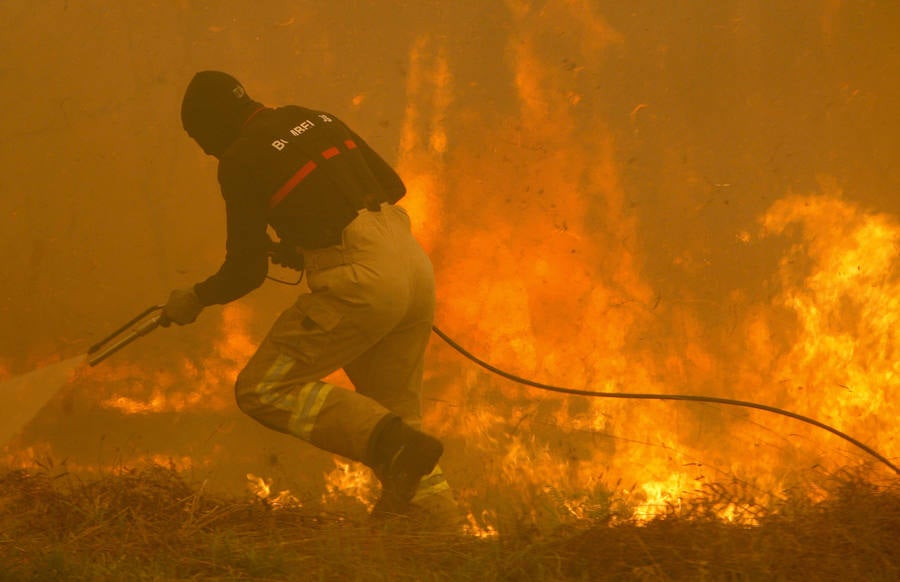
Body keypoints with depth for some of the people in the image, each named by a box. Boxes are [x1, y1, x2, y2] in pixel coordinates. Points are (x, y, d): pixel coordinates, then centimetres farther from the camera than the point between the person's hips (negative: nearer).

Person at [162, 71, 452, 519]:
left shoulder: (240, 161, -1)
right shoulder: (318, 120, 20)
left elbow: (246, 271, -2)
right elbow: (393, 186, 23)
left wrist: (195, 299, 17)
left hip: (360, 284, -8)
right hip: (416, 266, 8)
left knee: (263, 390, 1)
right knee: (393, 406, 20)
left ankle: (394, 445, -12)